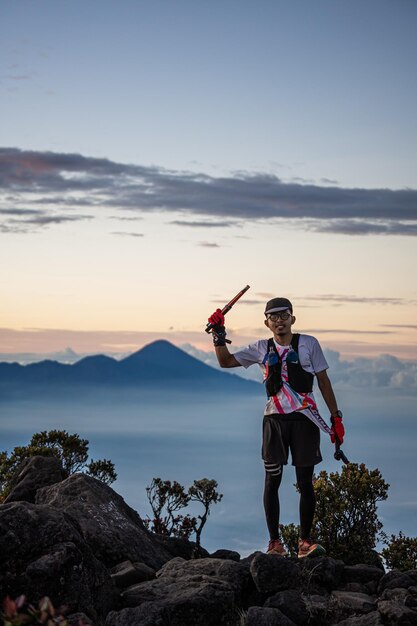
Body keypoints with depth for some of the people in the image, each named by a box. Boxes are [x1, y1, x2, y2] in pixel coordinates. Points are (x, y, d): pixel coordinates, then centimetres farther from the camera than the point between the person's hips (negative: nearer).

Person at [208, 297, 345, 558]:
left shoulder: (309, 344, 2)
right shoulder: (262, 348, 8)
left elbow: (323, 381, 5)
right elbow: (226, 361, 11)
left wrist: (336, 417, 2)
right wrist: (219, 334, -1)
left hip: (305, 419, -1)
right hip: (275, 420, 2)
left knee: (305, 481, 1)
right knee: (272, 480, 1)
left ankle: (305, 541, 10)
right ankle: (275, 542, 9)